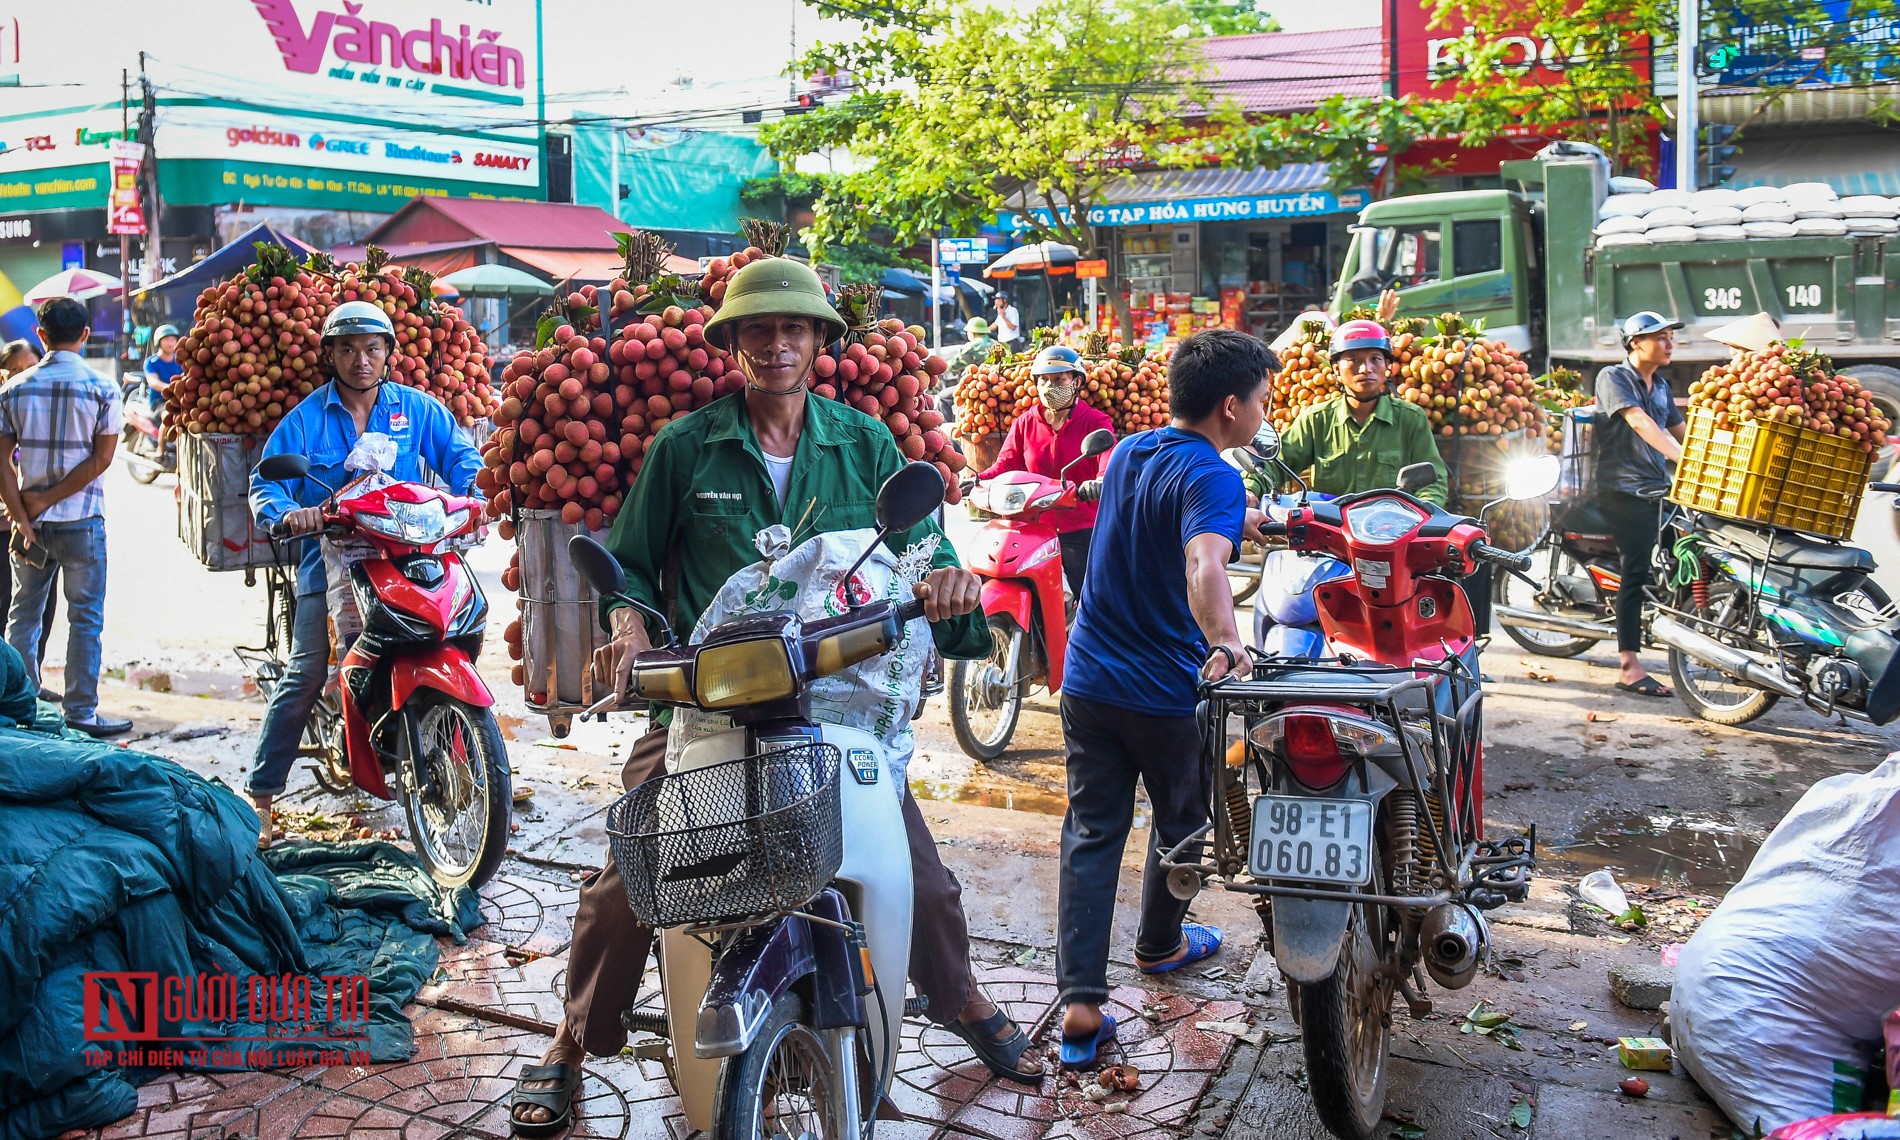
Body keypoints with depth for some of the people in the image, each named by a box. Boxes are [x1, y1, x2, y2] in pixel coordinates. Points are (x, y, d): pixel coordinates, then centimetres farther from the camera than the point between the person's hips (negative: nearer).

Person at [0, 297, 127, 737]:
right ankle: (81, 713, 5)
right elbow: (101, 458, -12)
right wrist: (48, 500, -7)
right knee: (85, 618, 4)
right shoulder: (102, 389, -7)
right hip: (82, 523, -3)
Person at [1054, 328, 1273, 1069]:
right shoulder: (1212, 477, -18)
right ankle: (1159, 945, 42)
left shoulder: (1126, 453, 7)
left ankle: (1080, 1004, 1)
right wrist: (1225, 646, -53)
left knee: (1092, 834, 7)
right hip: (1166, 695, -6)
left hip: (1089, 681, 6)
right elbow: (1204, 567, -39)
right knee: (1182, 825, 20)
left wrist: (1238, 525, 36)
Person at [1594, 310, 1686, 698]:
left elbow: (1681, 431, 20)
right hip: (1623, 489, -8)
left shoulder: (1661, 387, 18)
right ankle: (1630, 666, -12)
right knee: (1636, 572, -12)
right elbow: (1639, 423, -19)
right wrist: (1683, 457, -29)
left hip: (1658, 489, 8)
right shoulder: (1613, 377, -5)